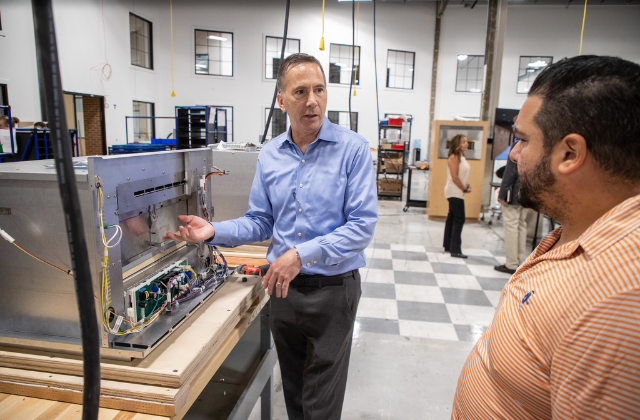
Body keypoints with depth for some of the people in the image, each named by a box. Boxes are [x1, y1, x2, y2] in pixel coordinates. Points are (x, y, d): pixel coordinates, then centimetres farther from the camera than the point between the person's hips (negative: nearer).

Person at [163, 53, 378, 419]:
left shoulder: (353, 149, -11)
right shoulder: (269, 155, 3)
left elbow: (362, 226, -17)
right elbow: (261, 223, 8)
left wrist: (302, 255, -24)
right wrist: (213, 232, -7)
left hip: (333, 289, -4)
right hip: (283, 287, 5)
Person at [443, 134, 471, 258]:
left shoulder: (461, 157, 14)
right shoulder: (454, 157, -15)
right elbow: (454, 177, -20)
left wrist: (467, 186, 3)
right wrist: (464, 189, -13)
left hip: (457, 192, 10)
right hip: (454, 192, -10)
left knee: (452, 218, 14)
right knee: (459, 220, -9)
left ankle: (448, 246, 22)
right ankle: (455, 249, -6)